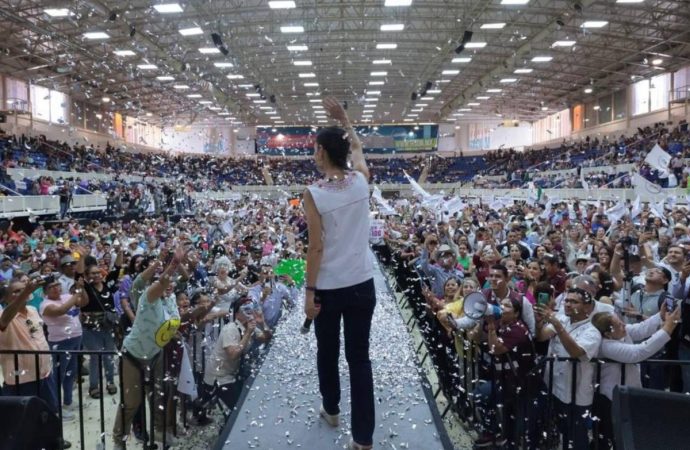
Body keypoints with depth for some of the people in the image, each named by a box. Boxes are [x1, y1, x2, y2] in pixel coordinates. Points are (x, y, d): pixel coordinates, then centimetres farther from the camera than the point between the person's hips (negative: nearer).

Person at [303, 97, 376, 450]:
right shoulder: (361, 181, -4)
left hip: (328, 289, -3)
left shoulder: (314, 194, -15)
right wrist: (343, 118, 26)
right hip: (363, 285, 3)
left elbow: (317, 247, -14)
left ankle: (331, 409, 43)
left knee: (327, 352, 20)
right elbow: (358, 146, 18)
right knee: (359, 359, 8)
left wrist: (309, 291, -6)